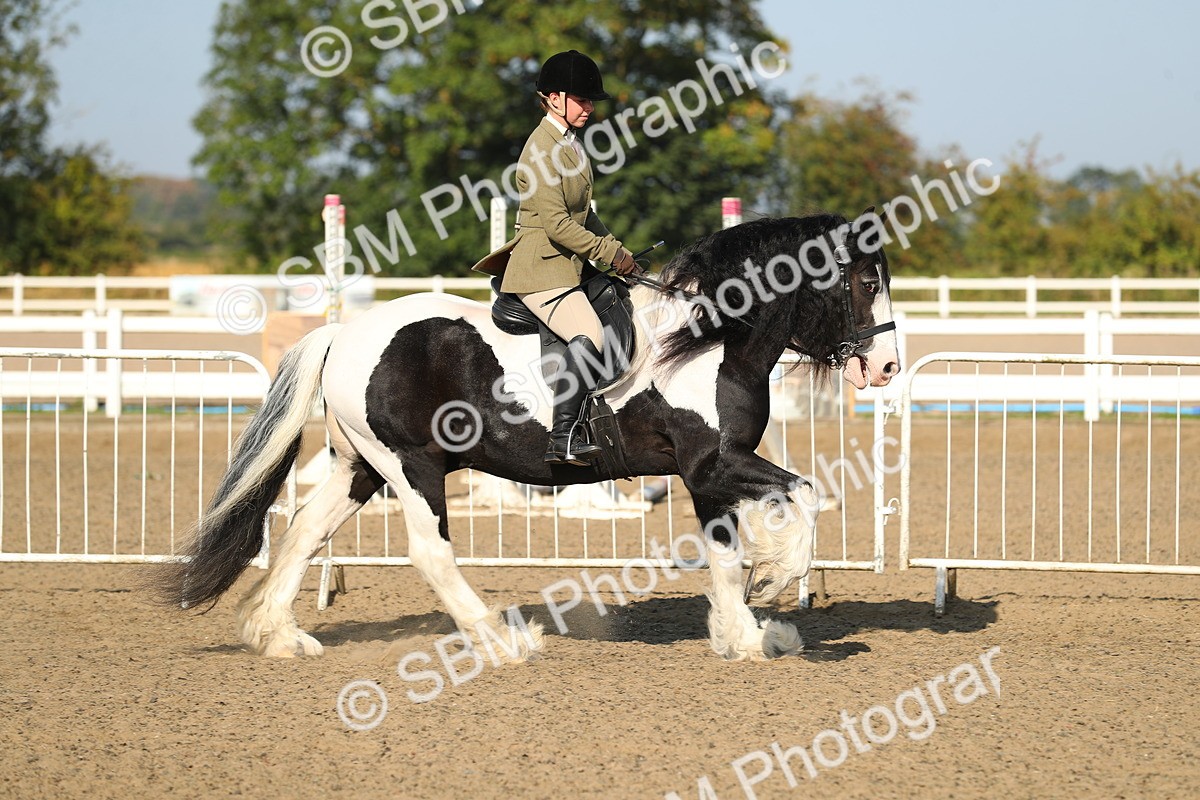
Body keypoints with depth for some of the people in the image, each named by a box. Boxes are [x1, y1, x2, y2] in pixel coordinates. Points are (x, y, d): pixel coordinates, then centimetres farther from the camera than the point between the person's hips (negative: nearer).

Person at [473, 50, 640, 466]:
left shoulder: (569, 142, 15)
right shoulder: (542, 149, -15)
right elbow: (557, 225, -20)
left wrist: (616, 248, 10)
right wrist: (610, 253, -14)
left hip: (568, 265, 10)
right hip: (541, 268, -10)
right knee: (589, 336, -28)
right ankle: (562, 438, -29)